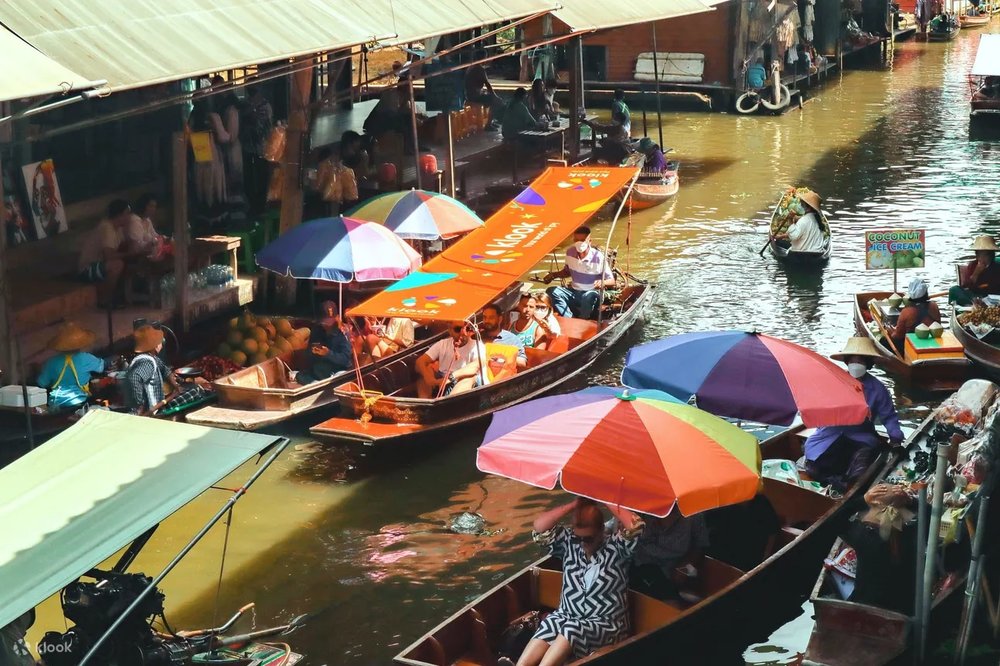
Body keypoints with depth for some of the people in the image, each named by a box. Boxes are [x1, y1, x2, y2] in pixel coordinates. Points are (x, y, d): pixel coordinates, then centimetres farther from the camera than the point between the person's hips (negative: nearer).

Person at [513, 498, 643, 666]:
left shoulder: (616, 546, -5)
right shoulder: (569, 541, 7)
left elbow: (635, 526, -24)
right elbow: (540, 528, -6)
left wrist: (606, 503, -14)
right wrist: (574, 505, -8)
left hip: (605, 624, -4)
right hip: (565, 617, 4)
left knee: (571, 631, -37)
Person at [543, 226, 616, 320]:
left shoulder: (598, 257, -14)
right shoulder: (570, 253, 0)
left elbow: (612, 281, -9)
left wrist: (603, 283, -31)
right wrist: (553, 275, 3)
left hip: (591, 294, -5)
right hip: (573, 293, 5)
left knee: (590, 296, -40)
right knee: (551, 292, -21)